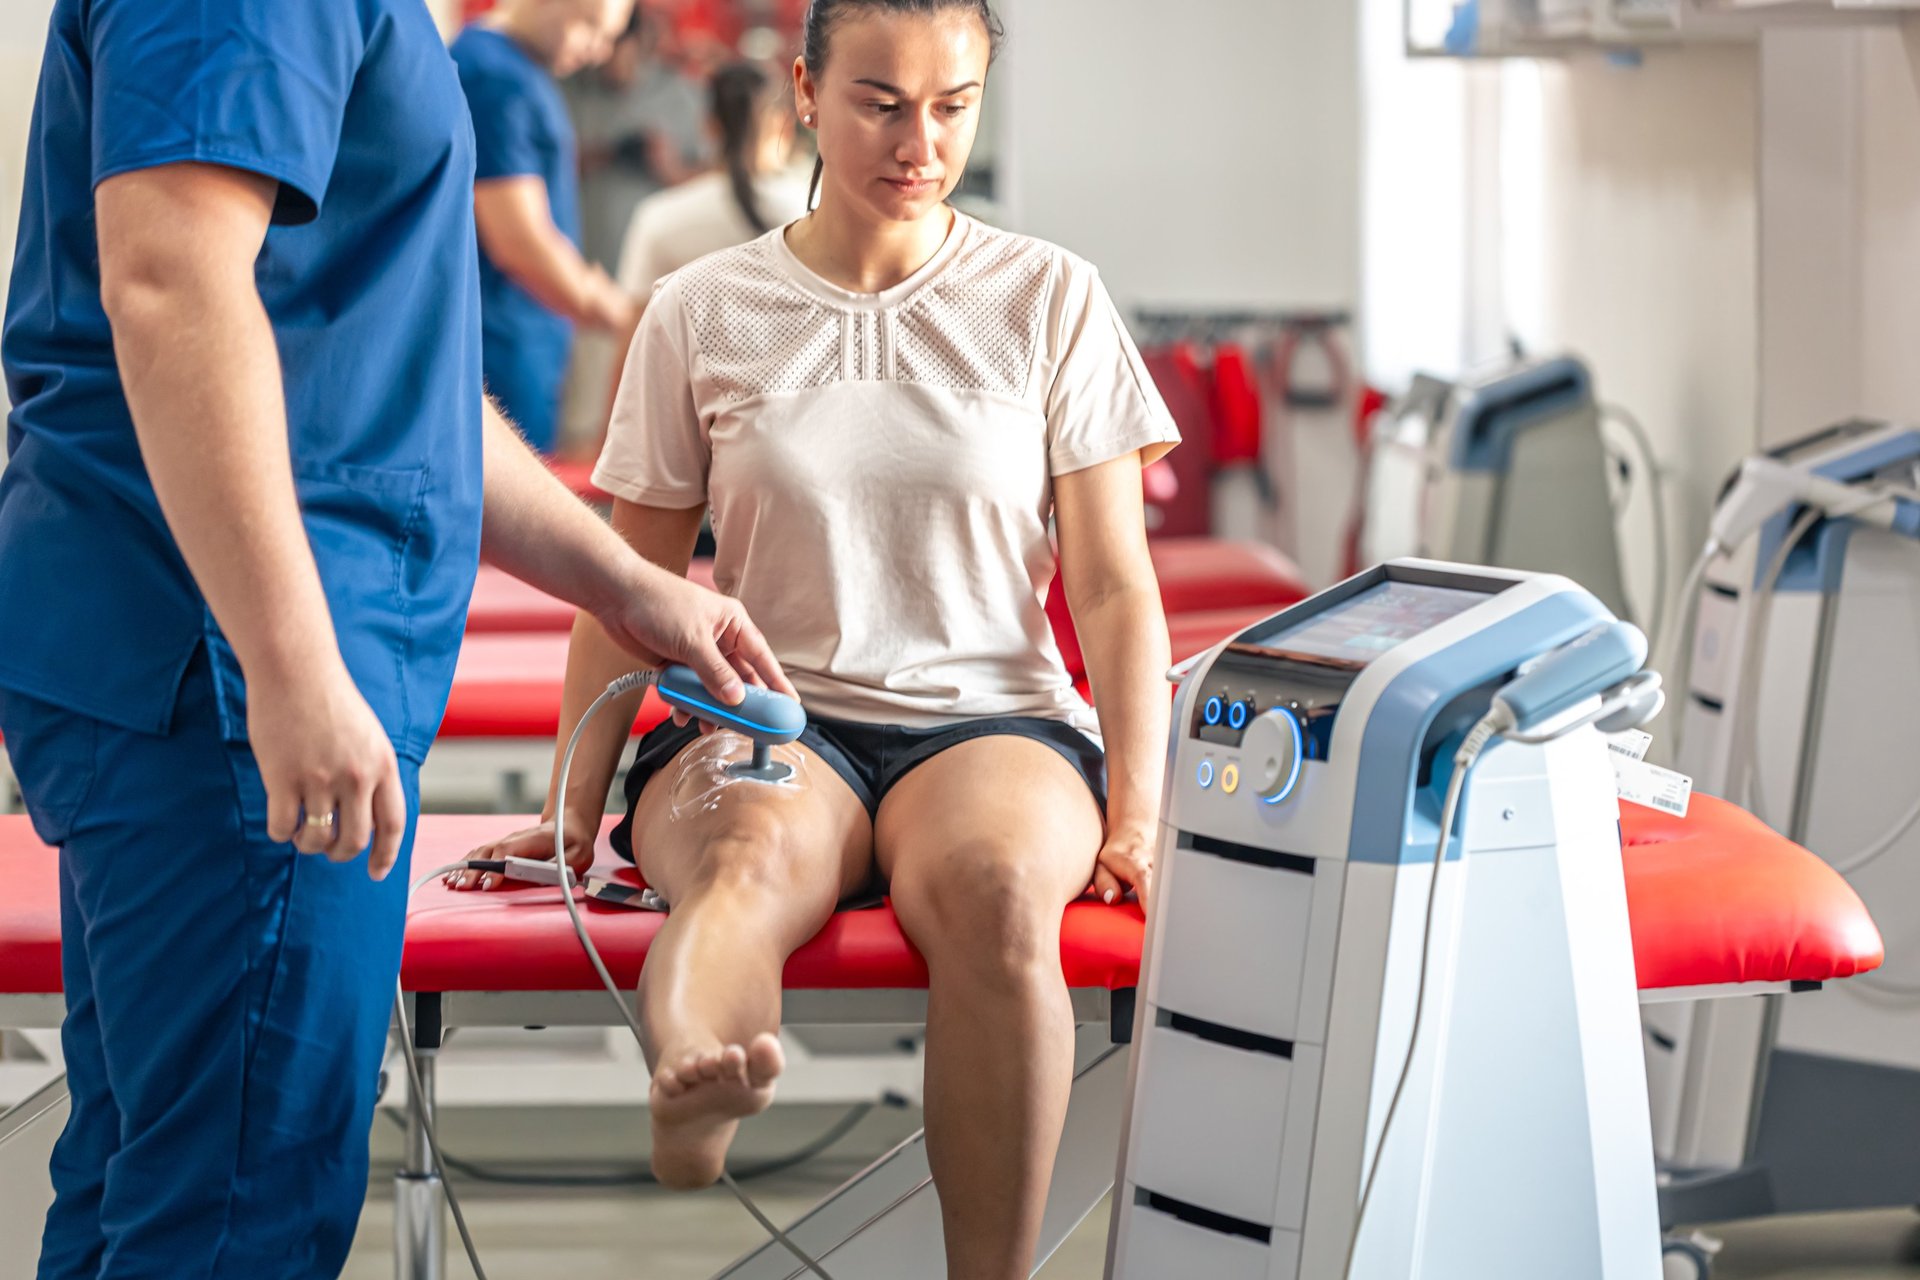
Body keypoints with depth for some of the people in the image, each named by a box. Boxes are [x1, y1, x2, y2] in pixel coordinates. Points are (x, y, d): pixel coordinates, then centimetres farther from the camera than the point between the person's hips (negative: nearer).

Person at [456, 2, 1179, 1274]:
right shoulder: (703, 313, 8)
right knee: (754, 854, -38)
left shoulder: (1050, 299, 8)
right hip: (765, 722, 0)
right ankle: (690, 1080, -70)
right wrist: (575, 812, 4)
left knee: (995, 882, -37)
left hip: (990, 722, 0)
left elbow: (1113, 585, 6)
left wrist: (1137, 814, -4)